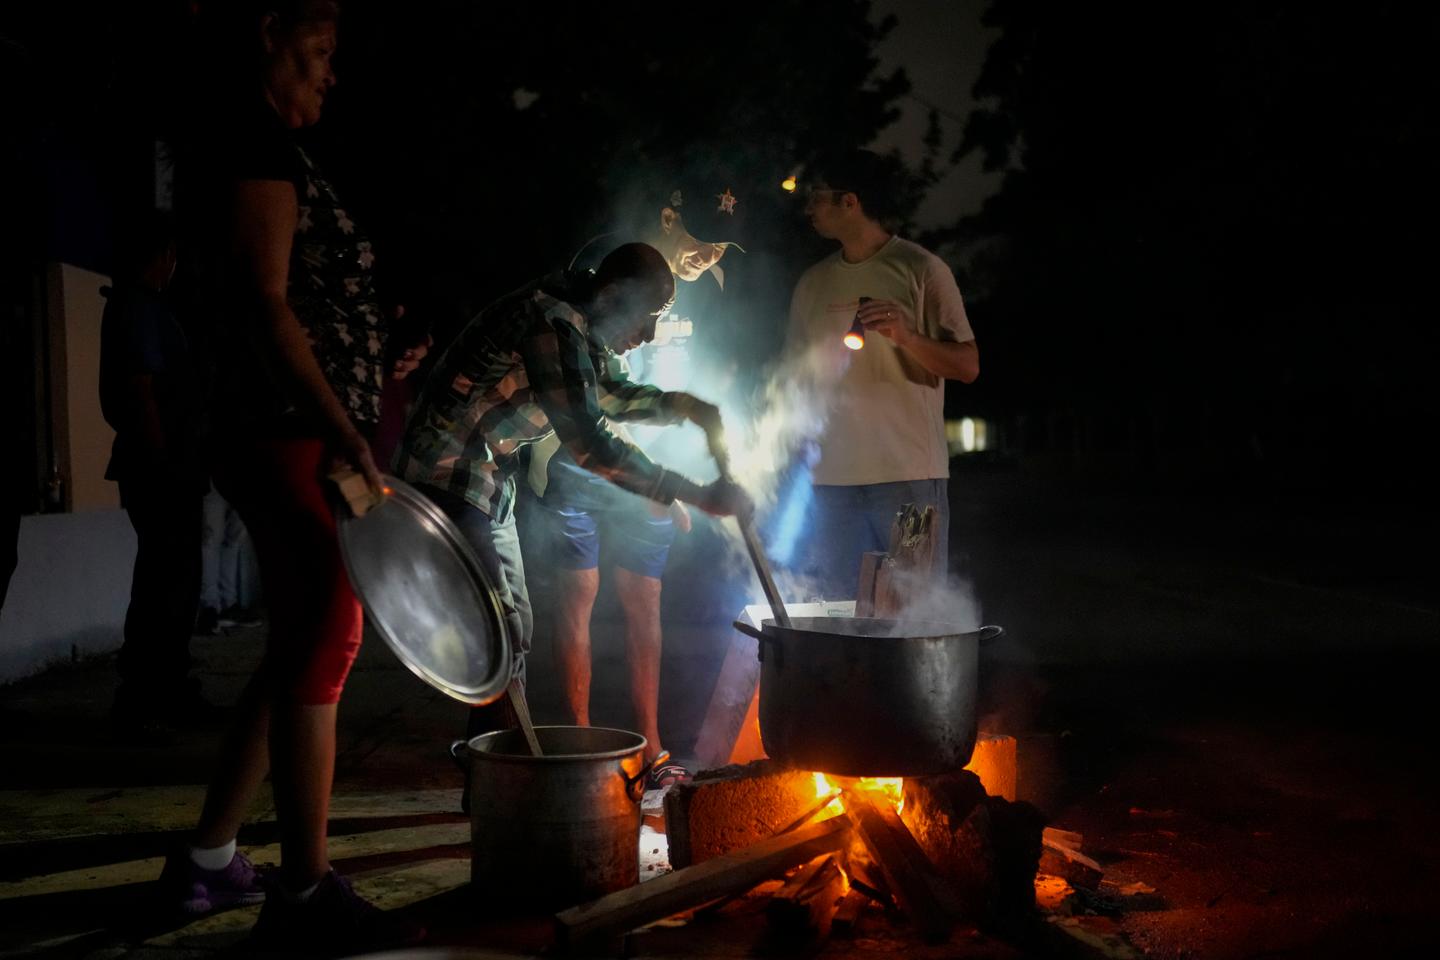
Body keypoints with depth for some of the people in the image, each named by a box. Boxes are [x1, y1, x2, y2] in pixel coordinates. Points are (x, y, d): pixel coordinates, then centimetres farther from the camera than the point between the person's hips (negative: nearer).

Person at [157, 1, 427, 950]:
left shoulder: (258, 147, 22)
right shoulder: (257, 143, -9)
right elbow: (265, 303, -20)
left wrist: (374, 374, 31)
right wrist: (342, 431, -25)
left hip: (300, 442, 10)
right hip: (291, 437, -10)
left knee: (300, 650, 13)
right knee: (326, 639, -9)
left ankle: (208, 862, 22)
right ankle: (305, 893, -3)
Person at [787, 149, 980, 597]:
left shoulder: (921, 269, -1)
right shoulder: (813, 283, 14)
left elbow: (967, 366, -3)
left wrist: (905, 336, -21)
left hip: (908, 476, -5)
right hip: (832, 477, 5)